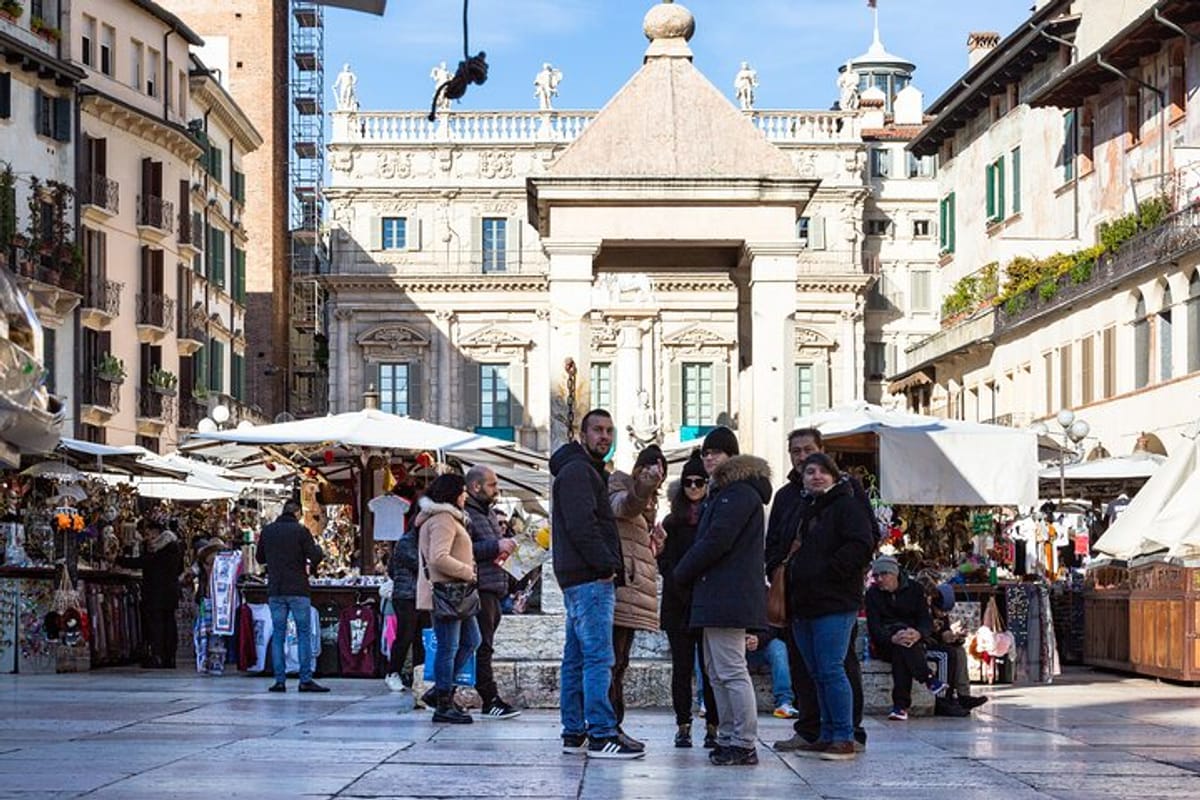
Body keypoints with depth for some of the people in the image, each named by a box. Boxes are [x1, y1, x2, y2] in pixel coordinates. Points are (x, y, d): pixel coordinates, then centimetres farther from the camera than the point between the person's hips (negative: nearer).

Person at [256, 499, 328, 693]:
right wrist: (310, 566, 9)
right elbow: (316, 555, -12)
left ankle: (279, 680, 3)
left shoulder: (267, 531, 5)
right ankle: (306, 679, -2)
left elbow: (259, 558, 16)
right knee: (304, 634, 2)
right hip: (298, 590, -3)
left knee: (278, 635, 7)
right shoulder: (300, 531, -7)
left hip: (275, 591, 3)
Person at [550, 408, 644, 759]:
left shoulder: (587, 470, 24)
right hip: (589, 579, -11)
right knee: (598, 657, -13)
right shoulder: (577, 471, -9)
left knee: (576, 658, 11)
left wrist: (610, 565, 13)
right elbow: (580, 525, -20)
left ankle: (574, 732, 14)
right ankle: (601, 735, -15)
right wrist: (607, 565, -18)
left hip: (580, 578, 11)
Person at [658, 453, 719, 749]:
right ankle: (683, 726, 7)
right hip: (679, 604, 2)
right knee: (682, 667, 4)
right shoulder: (672, 522, 12)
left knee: (710, 667, -2)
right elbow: (665, 561, 6)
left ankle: (712, 727, 1)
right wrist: (683, 587, -8)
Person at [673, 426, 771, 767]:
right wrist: (688, 575, 11)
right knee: (717, 672, 13)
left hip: (728, 596, -11)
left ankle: (743, 744, -10)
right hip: (717, 596, 11)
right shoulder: (722, 492, 23)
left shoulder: (740, 493, -11)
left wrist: (683, 573, -7)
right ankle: (729, 738, 17)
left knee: (731, 671, -11)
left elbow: (717, 541, -17)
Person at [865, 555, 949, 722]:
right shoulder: (873, 594, 2)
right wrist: (892, 638, -32)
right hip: (884, 645, 0)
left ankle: (900, 705, -39)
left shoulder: (914, 589, 4)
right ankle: (929, 680, -39)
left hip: (914, 643, 0)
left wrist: (918, 634, -30)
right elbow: (873, 627, -11)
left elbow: (927, 621, -5)